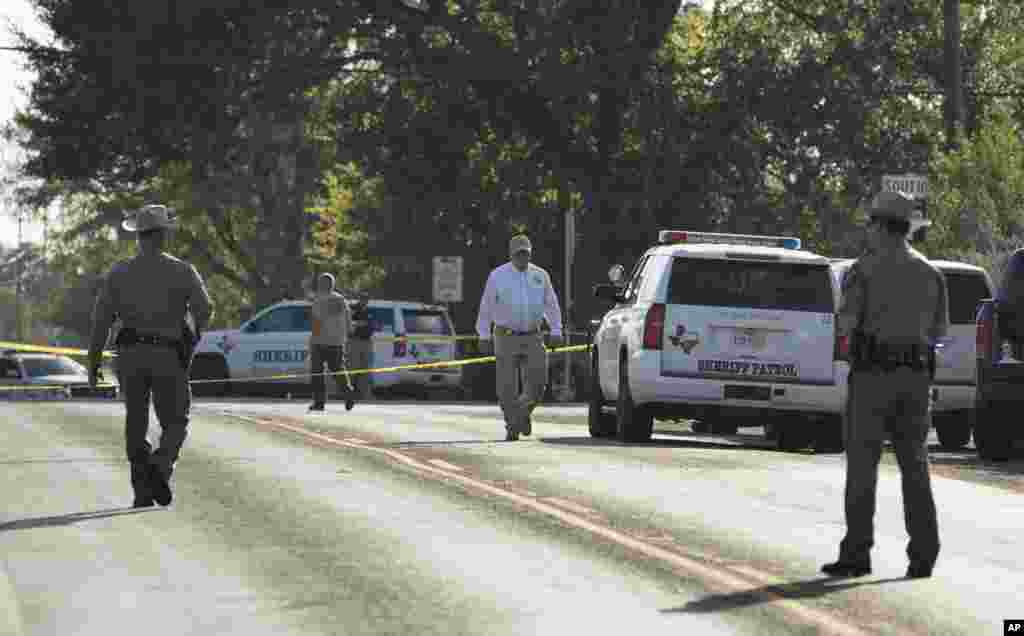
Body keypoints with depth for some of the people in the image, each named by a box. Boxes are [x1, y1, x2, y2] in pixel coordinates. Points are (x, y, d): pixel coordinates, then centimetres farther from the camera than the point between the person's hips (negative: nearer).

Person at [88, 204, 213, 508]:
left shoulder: (118, 273, 3)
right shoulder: (182, 271, -3)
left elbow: (101, 319, -1)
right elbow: (204, 310, -8)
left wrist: (94, 361, 5)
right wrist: (198, 328, 15)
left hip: (131, 355, 2)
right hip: (168, 357, -2)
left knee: (136, 424, 13)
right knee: (175, 424, 7)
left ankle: (143, 491, 7)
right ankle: (159, 467, -22)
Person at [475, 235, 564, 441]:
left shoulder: (540, 276, 7)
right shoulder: (497, 276, 0)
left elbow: (551, 305, 11)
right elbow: (486, 307, 2)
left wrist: (556, 331, 3)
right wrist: (484, 336, 0)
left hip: (532, 338, 2)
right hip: (506, 337, -2)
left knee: (537, 383, -8)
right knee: (507, 388, -4)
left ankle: (523, 412, 20)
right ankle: (512, 426, 10)